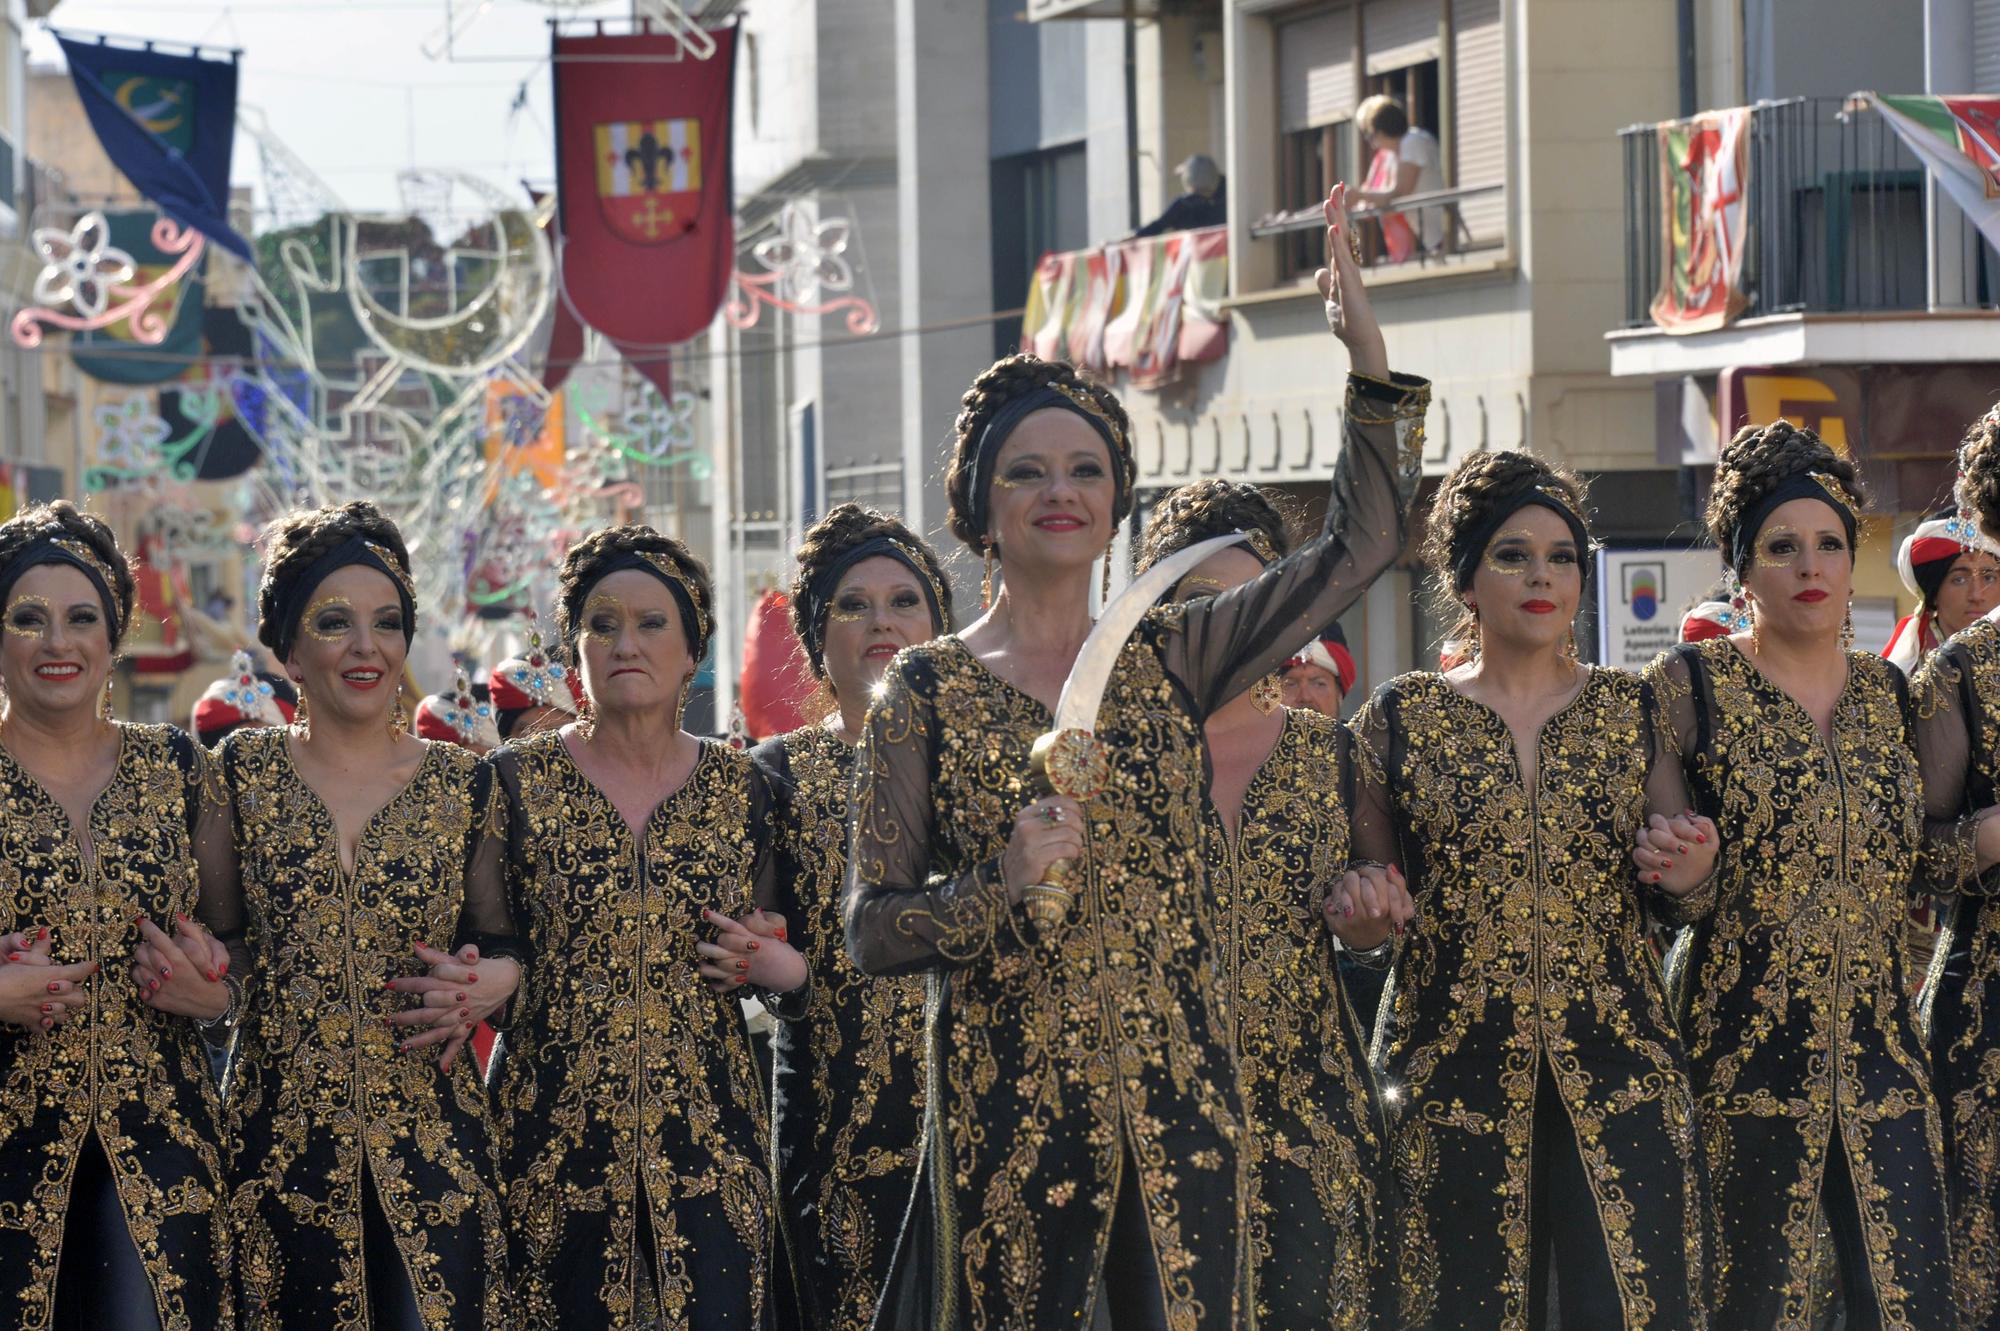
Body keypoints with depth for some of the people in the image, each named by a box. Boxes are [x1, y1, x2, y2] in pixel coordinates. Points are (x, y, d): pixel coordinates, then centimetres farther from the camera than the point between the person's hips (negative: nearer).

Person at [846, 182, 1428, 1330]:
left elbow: (1360, 543, 8)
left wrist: (1369, 351, 1)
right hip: (1008, 1106, -3)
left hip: (1176, 1096, 3)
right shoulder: (929, 689, 1)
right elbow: (872, 930, -1)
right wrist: (1003, 891, -18)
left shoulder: (1167, 662, 9)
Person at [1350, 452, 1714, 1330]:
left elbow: (1679, 890, 11)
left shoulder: (1634, 712, 9)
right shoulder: (1401, 718, 5)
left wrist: (1684, 868, -10)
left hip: (1618, 1060, 1)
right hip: (1455, 1064, -1)